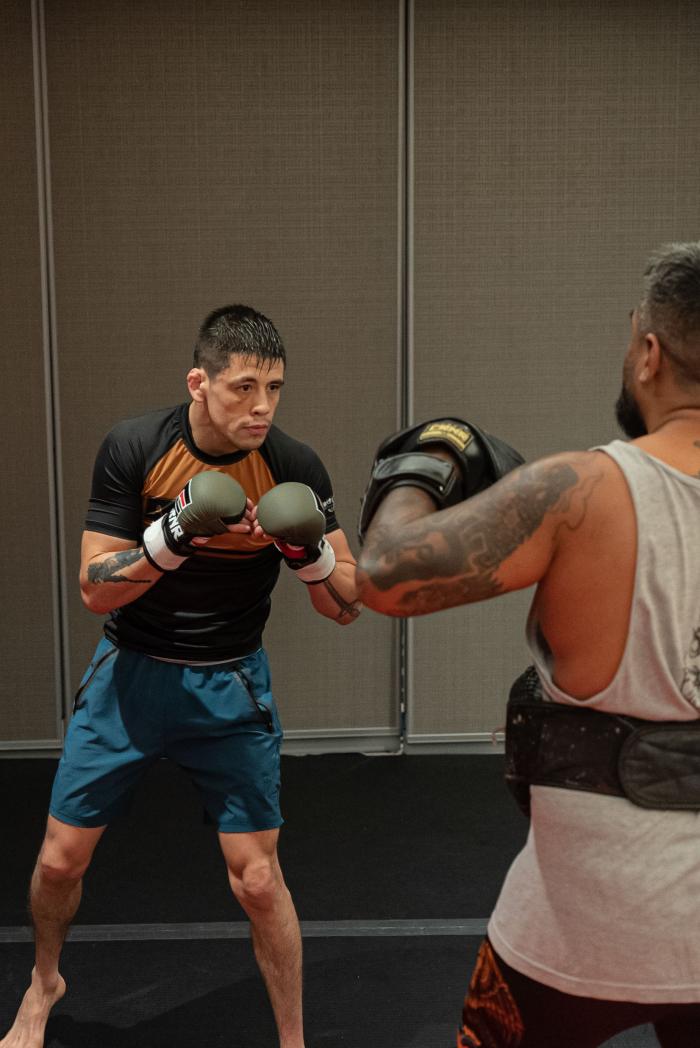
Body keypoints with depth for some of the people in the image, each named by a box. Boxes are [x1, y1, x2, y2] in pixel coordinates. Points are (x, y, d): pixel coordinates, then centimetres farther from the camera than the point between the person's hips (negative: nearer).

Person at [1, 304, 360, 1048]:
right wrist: (172, 536, -31)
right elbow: (95, 589, -14)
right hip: (130, 674, 1)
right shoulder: (133, 448, -15)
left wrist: (312, 555, -32)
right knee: (60, 859, 10)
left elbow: (346, 608, -10)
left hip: (230, 686, -1)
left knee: (257, 880, -2)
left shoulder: (294, 469, -14)